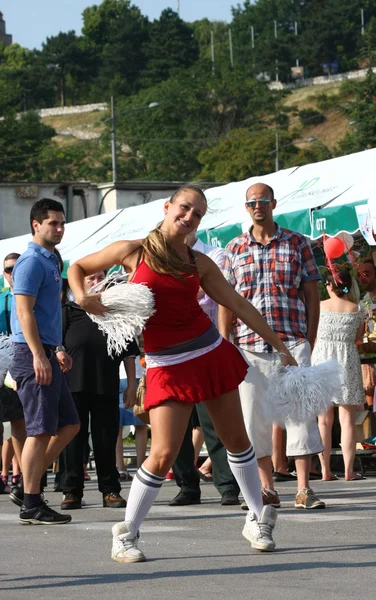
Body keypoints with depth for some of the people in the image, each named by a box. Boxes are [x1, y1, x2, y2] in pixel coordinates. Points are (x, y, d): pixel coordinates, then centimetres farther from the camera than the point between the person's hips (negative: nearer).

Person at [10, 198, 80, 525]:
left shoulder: (51, 261, 18)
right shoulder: (32, 262, -12)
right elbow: (24, 311, -19)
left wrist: (58, 349, 24)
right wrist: (39, 356, -24)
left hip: (47, 354, 10)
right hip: (34, 354, -10)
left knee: (69, 424, 12)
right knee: (41, 430, -8)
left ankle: (32, 479, 17)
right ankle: (31, 504, -4)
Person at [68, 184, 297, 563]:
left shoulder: (199, 263, 6)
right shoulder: (133, 252, -1)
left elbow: (239, 305, 9)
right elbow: (78, 268, 10)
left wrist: (279, 346, 8)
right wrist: (83, 297, -11)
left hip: (212, 354, 4)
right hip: (168, 367, -3)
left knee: (236, 439, 10)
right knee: (163, 454, -12)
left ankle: (258, 520, 28)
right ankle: (126, 535, 4)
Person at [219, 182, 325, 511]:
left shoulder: (297, 243, 7)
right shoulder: (234, 249, 11)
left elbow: (312, 295, 7)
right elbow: (226, 301, 11)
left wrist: (310, 342, 1)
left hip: (292, 342, -2)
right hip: (249, 345, 2)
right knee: (254, 417, 2)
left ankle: (304, 489, -5)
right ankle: (267, 489, 10)